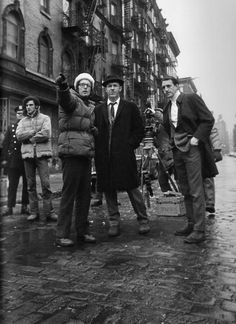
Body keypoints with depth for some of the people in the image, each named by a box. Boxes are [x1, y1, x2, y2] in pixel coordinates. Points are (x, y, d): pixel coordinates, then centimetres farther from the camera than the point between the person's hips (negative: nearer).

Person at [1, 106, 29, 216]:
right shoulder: (11, 127, 10)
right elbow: (5, 144, 8)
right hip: (13, 161, 1)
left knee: (26, 184, 6)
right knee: (12, 184, 3)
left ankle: (24, 206, 17)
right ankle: (10, 207, 8)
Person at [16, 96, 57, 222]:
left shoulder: (45, 118, 7)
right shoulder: (22, 121, 18)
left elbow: (46, 134, -11)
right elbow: (19, 135, 0)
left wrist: (29, 138, -3)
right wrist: (35, 131, -9)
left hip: (41, 154, -3)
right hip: (27, 155, 4)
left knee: (45, 183, -8)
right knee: (31, 185, 5)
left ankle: (49, 211, -2)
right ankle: (34, 212, 12)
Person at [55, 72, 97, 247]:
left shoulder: (91, 106, 21)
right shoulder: (71, 99, 0)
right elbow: (65, 100, -25)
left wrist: (94, 129, 6)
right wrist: (62, 87, -47)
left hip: (86, 153, 7)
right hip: (72, 152, -7)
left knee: (85, 193, 9)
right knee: (69, 193, -8)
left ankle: (83, 231, 18)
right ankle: (62, 234, 0)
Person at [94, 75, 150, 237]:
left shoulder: (131, 107, 9)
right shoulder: (98, 110, 15)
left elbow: (140, 129, 7)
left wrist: (130, 144, -5)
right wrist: (98, 149, 0)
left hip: (124, 155, -3)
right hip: (104, 157, 3)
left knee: (132, 187, 1)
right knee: (108, 189, 6)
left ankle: (143, 220, 14)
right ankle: (114, 222, 17)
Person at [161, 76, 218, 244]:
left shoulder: (191, 98, -4)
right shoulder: (167, 108, 16)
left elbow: (208, 119, -8)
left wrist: (196, 138, -14)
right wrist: (171, 143, 13)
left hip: (192, 149, -7)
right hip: (177, 151, 7)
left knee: (196, 191, -8)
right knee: (186, 191, 11)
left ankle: (199, 231, -2)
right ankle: (191, 224, 21)